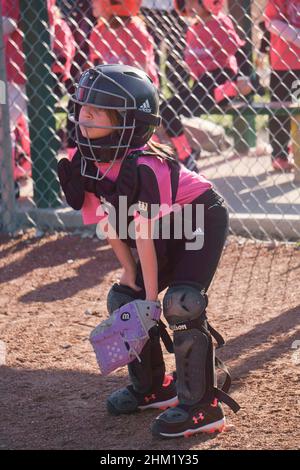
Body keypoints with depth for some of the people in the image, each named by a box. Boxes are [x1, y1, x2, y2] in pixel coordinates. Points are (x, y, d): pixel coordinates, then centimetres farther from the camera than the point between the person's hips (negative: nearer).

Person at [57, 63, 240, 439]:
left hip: (202, 221, -9)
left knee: (181, 303, -22)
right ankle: (151, 387, 23)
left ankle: (201, 406, -15)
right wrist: (129, 272, 1)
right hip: (165, 233, 9)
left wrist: (151, 293, -25)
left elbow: (143, 235, -30)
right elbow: (108, 222, 0)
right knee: (124, 299, 6)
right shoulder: (86, 164, -11)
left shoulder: (143, 168, -34)